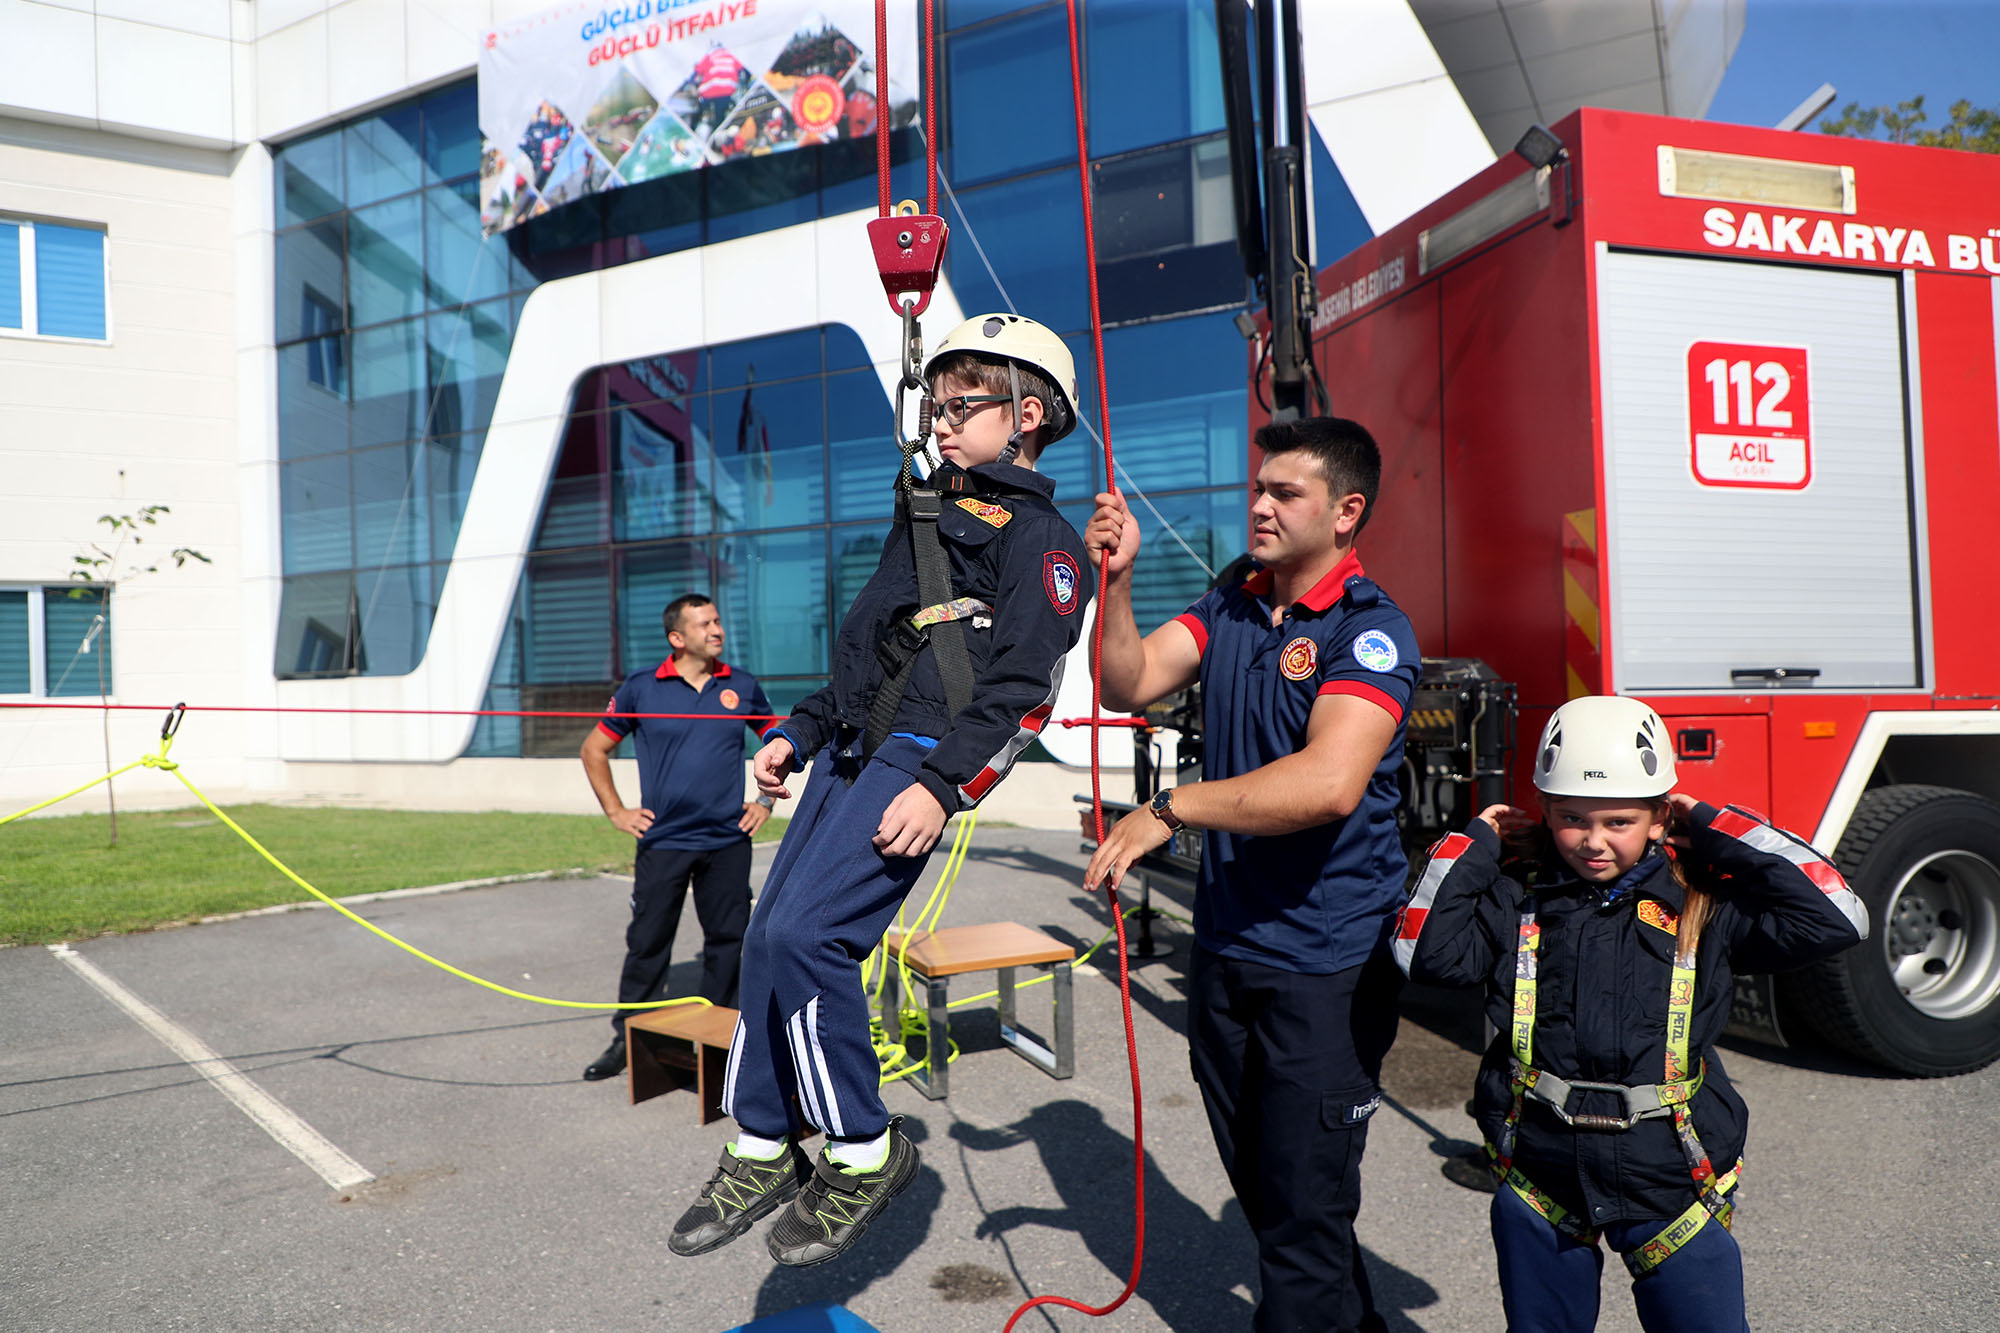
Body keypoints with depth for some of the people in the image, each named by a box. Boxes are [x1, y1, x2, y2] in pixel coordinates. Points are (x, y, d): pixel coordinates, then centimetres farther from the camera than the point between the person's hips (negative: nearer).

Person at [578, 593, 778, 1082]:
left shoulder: (742, 687, 5)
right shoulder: (641, 688, -1)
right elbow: (594, 749, 9)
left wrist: (766, 800, 9)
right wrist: (615, 810, 3)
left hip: (728, 841, 2)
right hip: (662, 843, -2)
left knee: (728, 940, 7)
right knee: (647, 944, 3)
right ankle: (628, 1038, 17)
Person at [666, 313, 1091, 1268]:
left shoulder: (1038, 535, -2)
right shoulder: (925, 515, 26)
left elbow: (1020, 684, -13)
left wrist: (942, 785, -23)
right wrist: (800, 732, 22)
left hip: (920, 755, -9)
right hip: (853, 748, 9)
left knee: (803, 935, -19)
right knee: (768, 936, 3)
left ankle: (864, 1152, -1)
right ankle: (764, 1151, 17)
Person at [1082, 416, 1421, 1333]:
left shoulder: (1371, 630, -16)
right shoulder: (1229, 609, 6)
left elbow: (1329, 784, -30)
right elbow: (1130, 684, -2)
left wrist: (1171, 808, -27)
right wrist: (1117, 581, -16)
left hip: (1326, 965, -7)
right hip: (1225, 948, 7)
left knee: (1304, 1213, 4)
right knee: (1261, 1191, 23)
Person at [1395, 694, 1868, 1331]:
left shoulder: (1702, 904, -4)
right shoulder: (1515, 897, -3)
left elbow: (1836, 918, -9)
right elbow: (1426, 952, -13)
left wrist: (1720, 831, -8)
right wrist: (1475, 846, -10)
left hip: (1670, 1178, -1)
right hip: (1541, 1180, 1)